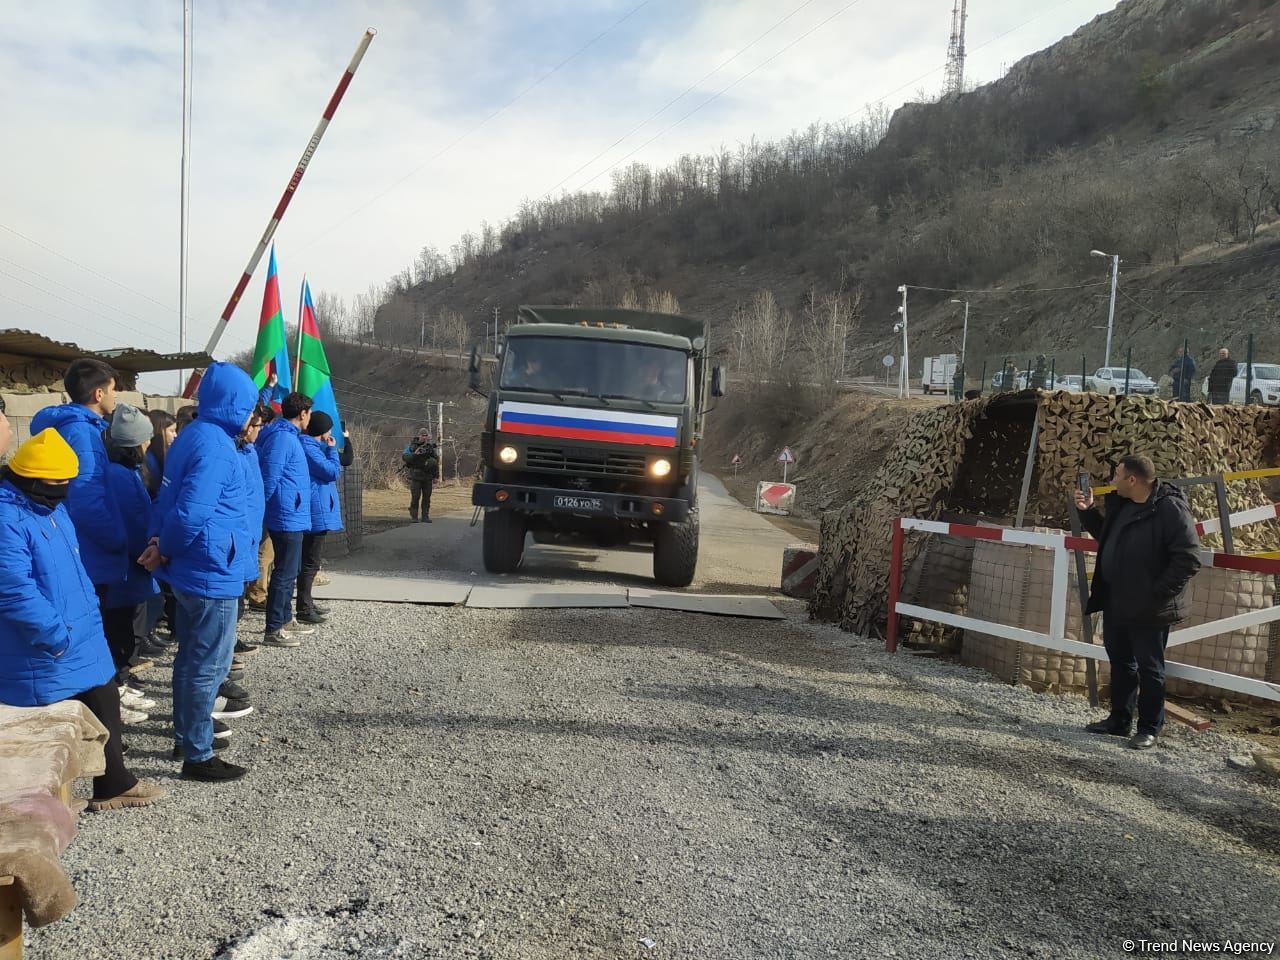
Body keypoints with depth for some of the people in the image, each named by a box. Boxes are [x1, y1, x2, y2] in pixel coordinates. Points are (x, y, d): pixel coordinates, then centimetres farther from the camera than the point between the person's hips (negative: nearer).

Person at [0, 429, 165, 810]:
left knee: (104, 706, 19)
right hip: (43, 652, -10)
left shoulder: (52, 506, 10)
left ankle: (113, 784, 34)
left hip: (82, 639, 10)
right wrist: (56, 634, -24)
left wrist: (91, 616, 15)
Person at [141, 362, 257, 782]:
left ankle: (188, 735, 35)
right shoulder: (215, 447, -21)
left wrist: (158, 541, -1)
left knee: (191, 658, 21)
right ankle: (198, 756, 10)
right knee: (209, 665, 0)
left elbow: (169, 497, 12)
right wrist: (165, 549, -10)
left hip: (190, 571, 10)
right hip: (212, 573, -10)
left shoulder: (192, 436, 10)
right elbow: (191, 514, -27)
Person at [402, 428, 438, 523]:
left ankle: (425, 516, 11)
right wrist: (414, 454, -24)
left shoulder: (431, 447, 9)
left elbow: (436, 461, 15)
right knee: (415, 497, -6)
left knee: (427, 497, 4)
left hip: (428, 477, 3)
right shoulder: (412, 446, 0)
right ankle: (413, 517, 2)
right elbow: (404, 456, -8)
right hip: (415, 477, -3)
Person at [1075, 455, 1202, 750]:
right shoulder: (1121, 505, 8)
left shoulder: (1170, 509, -19)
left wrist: (1157, 594, -22)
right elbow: (1106, 537, 25)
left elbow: (1188, 559, -22)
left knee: (1149, 669, 5)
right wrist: (1087, 512, 12)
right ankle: (1119, 720, 32)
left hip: (1148, 610, -9)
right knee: (1120, 663, 18)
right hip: (1116, 604, 9)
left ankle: (1149, 729, 18)